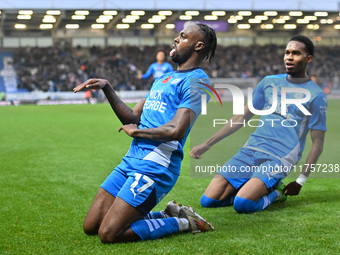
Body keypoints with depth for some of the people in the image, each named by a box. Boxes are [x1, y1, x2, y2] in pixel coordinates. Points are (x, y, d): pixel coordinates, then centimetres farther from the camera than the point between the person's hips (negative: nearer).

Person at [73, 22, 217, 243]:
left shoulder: (196, 80, -8)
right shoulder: (163, 79, 22)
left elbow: (176, 131, -20)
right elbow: (133, 118, 18)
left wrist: (135, 131, -5)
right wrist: (107, 88, 7)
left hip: (155, 167, -9)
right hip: (132, 159, 9)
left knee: (109, 234, -15)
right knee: (91, 227, 8)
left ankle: (182, 223, 1)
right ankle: (167, 216, 15)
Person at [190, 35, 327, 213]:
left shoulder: (316, 96, 1)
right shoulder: (269, 82, 15)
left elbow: (317, 144, 2)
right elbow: (242, 118, 20)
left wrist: (301, 180, -6)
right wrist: (207, 144, 16)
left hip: (279, 158, -5)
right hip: (251, 150, 5)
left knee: (242, 204, -29)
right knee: (208, 201, -9)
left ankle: (275, 193, 2)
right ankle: (260, 188, 10)